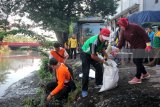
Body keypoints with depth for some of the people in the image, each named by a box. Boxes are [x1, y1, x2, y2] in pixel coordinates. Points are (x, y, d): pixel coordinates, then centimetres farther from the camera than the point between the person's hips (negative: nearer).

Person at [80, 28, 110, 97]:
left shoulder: (103, 40, -12)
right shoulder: (94, 42, -37)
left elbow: (102, 49, 5)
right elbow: (93, 56, -33)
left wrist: (107, 57, -5)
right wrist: (102, 61, -21)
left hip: (93, 54, 8)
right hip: (85, 54, -8)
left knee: (99, 67, 6)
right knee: (86, 72, -12)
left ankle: (98, 84, 22)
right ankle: (84, 90, -3)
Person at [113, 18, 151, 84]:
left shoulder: (135, 27, -23)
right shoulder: (123, 30, -2)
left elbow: (144, 35, -21)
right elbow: (121, 40, -5)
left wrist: (148, 45, -22)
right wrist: (118, 49, -16)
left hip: (140, 46, -8)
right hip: (133, 47, 8)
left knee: (138, 61, -9)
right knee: (135, 61, 11)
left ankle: (137, 78, -1)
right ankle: (145, 74, 28)